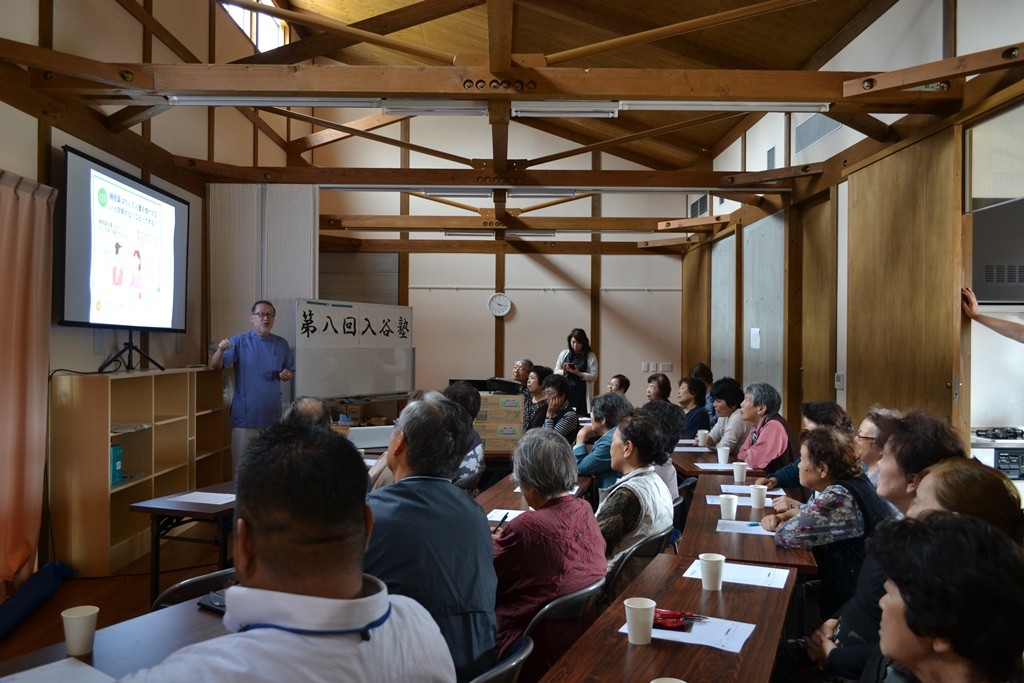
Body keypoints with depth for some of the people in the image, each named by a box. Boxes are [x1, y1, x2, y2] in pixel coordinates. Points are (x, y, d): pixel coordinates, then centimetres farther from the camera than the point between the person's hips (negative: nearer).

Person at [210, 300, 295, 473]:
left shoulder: (282, 344, 7)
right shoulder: (239, 341, -3)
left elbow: (290, 372, 17)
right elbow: (215, 366, -12)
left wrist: (287, 375, -7)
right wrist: (220, 350, -32)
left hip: (272, 416, 3)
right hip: (245, 415, -3)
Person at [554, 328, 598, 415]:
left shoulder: (590, 356, 4)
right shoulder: (564, 354, 11)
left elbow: (593, 376, -4)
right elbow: (556, 372, 12)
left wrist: (579, 373, -18)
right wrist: (564, 372, -8)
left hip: (582, 394, -2)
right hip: (565, 393, 2)